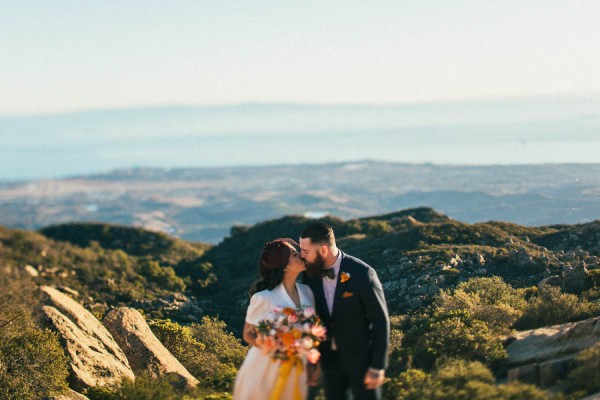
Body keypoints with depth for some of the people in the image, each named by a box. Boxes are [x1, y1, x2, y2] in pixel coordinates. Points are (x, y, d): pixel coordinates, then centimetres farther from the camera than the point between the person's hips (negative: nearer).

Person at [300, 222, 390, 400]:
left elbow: (381, 321, -15)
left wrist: (378, 367, -14)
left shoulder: (362, 274, -23)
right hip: (329, 357, 4)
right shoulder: (311, 272, -8)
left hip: (361, 357, -4)